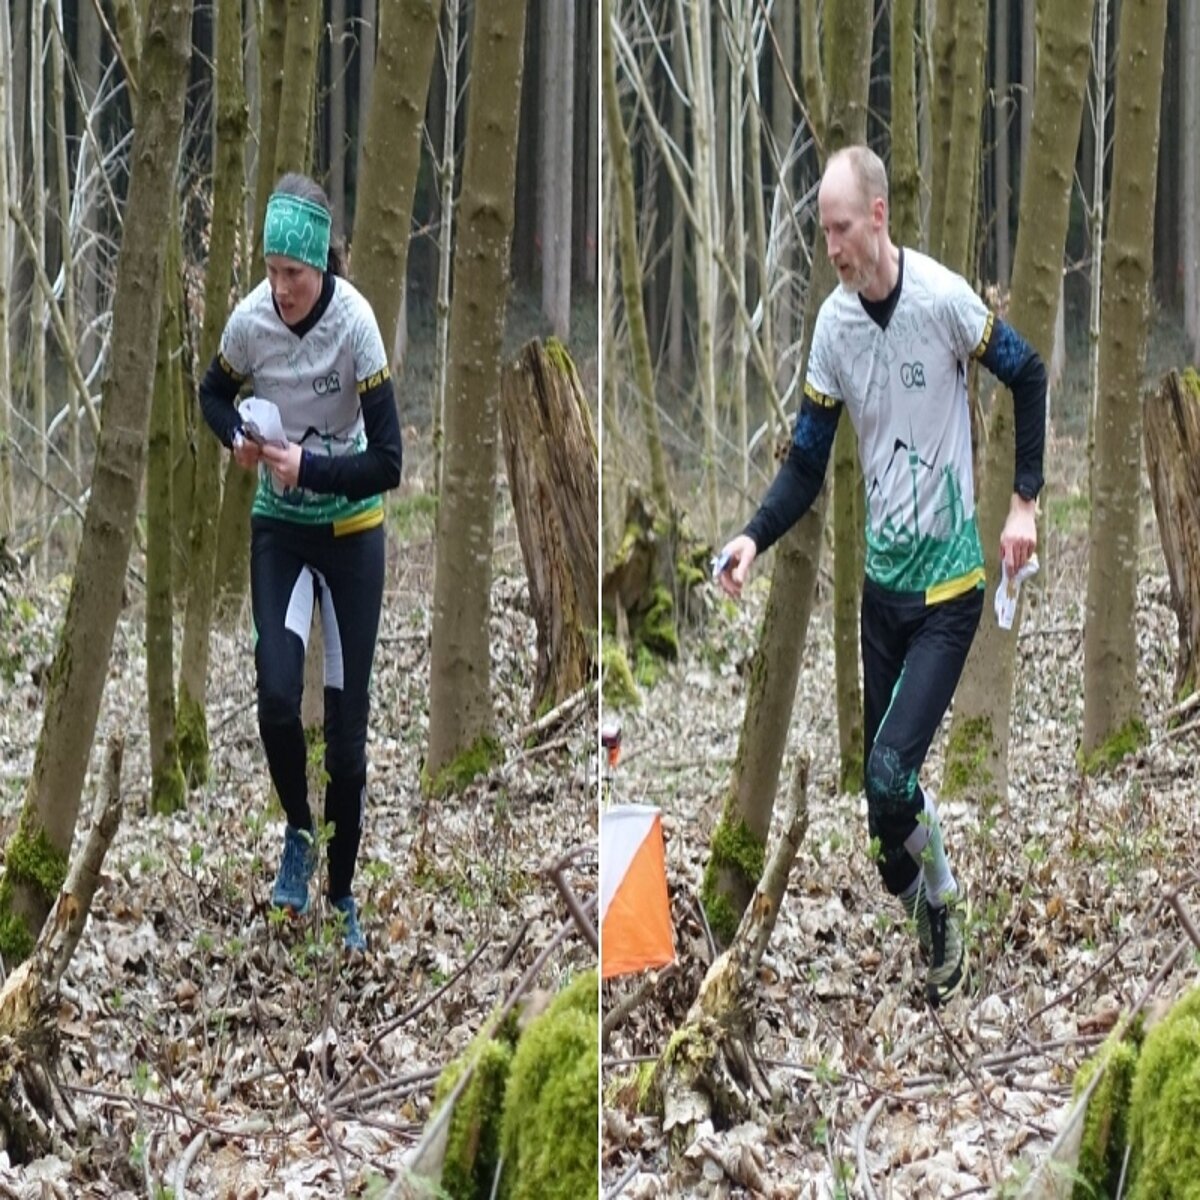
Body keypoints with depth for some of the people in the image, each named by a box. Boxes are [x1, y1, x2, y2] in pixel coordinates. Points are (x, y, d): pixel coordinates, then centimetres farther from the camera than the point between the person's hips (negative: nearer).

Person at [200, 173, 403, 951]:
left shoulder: (354, 324, -23)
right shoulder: (251, 320, -14)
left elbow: (388, 463, -21)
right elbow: (215, 394, 9)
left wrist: (309, 468, -28)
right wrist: (237, 438, -10)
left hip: (352, 531, -2)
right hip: (279, 527, 2)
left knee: (347, 720, 3)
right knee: (277, 695, -16)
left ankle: (343, 890, 19)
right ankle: (298, 834, 12)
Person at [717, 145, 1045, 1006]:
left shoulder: (944, 298, -18)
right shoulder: (833, 325, -3)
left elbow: (1029, 376, -4)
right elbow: (807, 463, 3)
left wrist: (1027, 501, -9)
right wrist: (755, 538, -13)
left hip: (949, 583, -5)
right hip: (883, 575, 5)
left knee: (888, 774, -17)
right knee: (882, 783, 7)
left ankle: (942, 904, 8)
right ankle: (928, 926, 26)